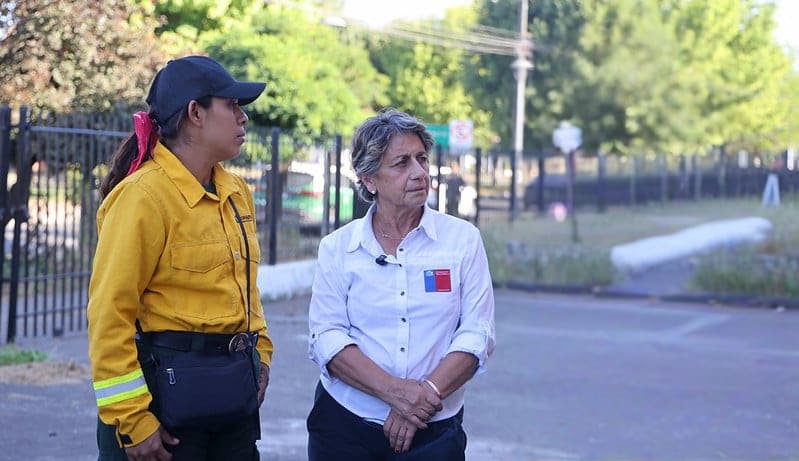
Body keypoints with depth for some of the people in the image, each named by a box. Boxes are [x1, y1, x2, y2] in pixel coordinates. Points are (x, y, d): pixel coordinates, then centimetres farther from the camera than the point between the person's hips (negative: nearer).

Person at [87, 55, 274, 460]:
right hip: (167, 386, -8)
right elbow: (110, 314, -18)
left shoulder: (236, 192, 9)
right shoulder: (144, 196, -16)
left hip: (235, 388, 8)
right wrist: (131, 420, -18)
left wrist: (259, 351, 12)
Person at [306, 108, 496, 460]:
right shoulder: (337, 247, 1)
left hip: (433, 430, 0)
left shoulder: (463, 239, 0)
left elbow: (477, 334, -6)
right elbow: (326, 337, -7)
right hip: (345, 424, 0)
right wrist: (394, 391, -20)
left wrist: (426, 394, -19)